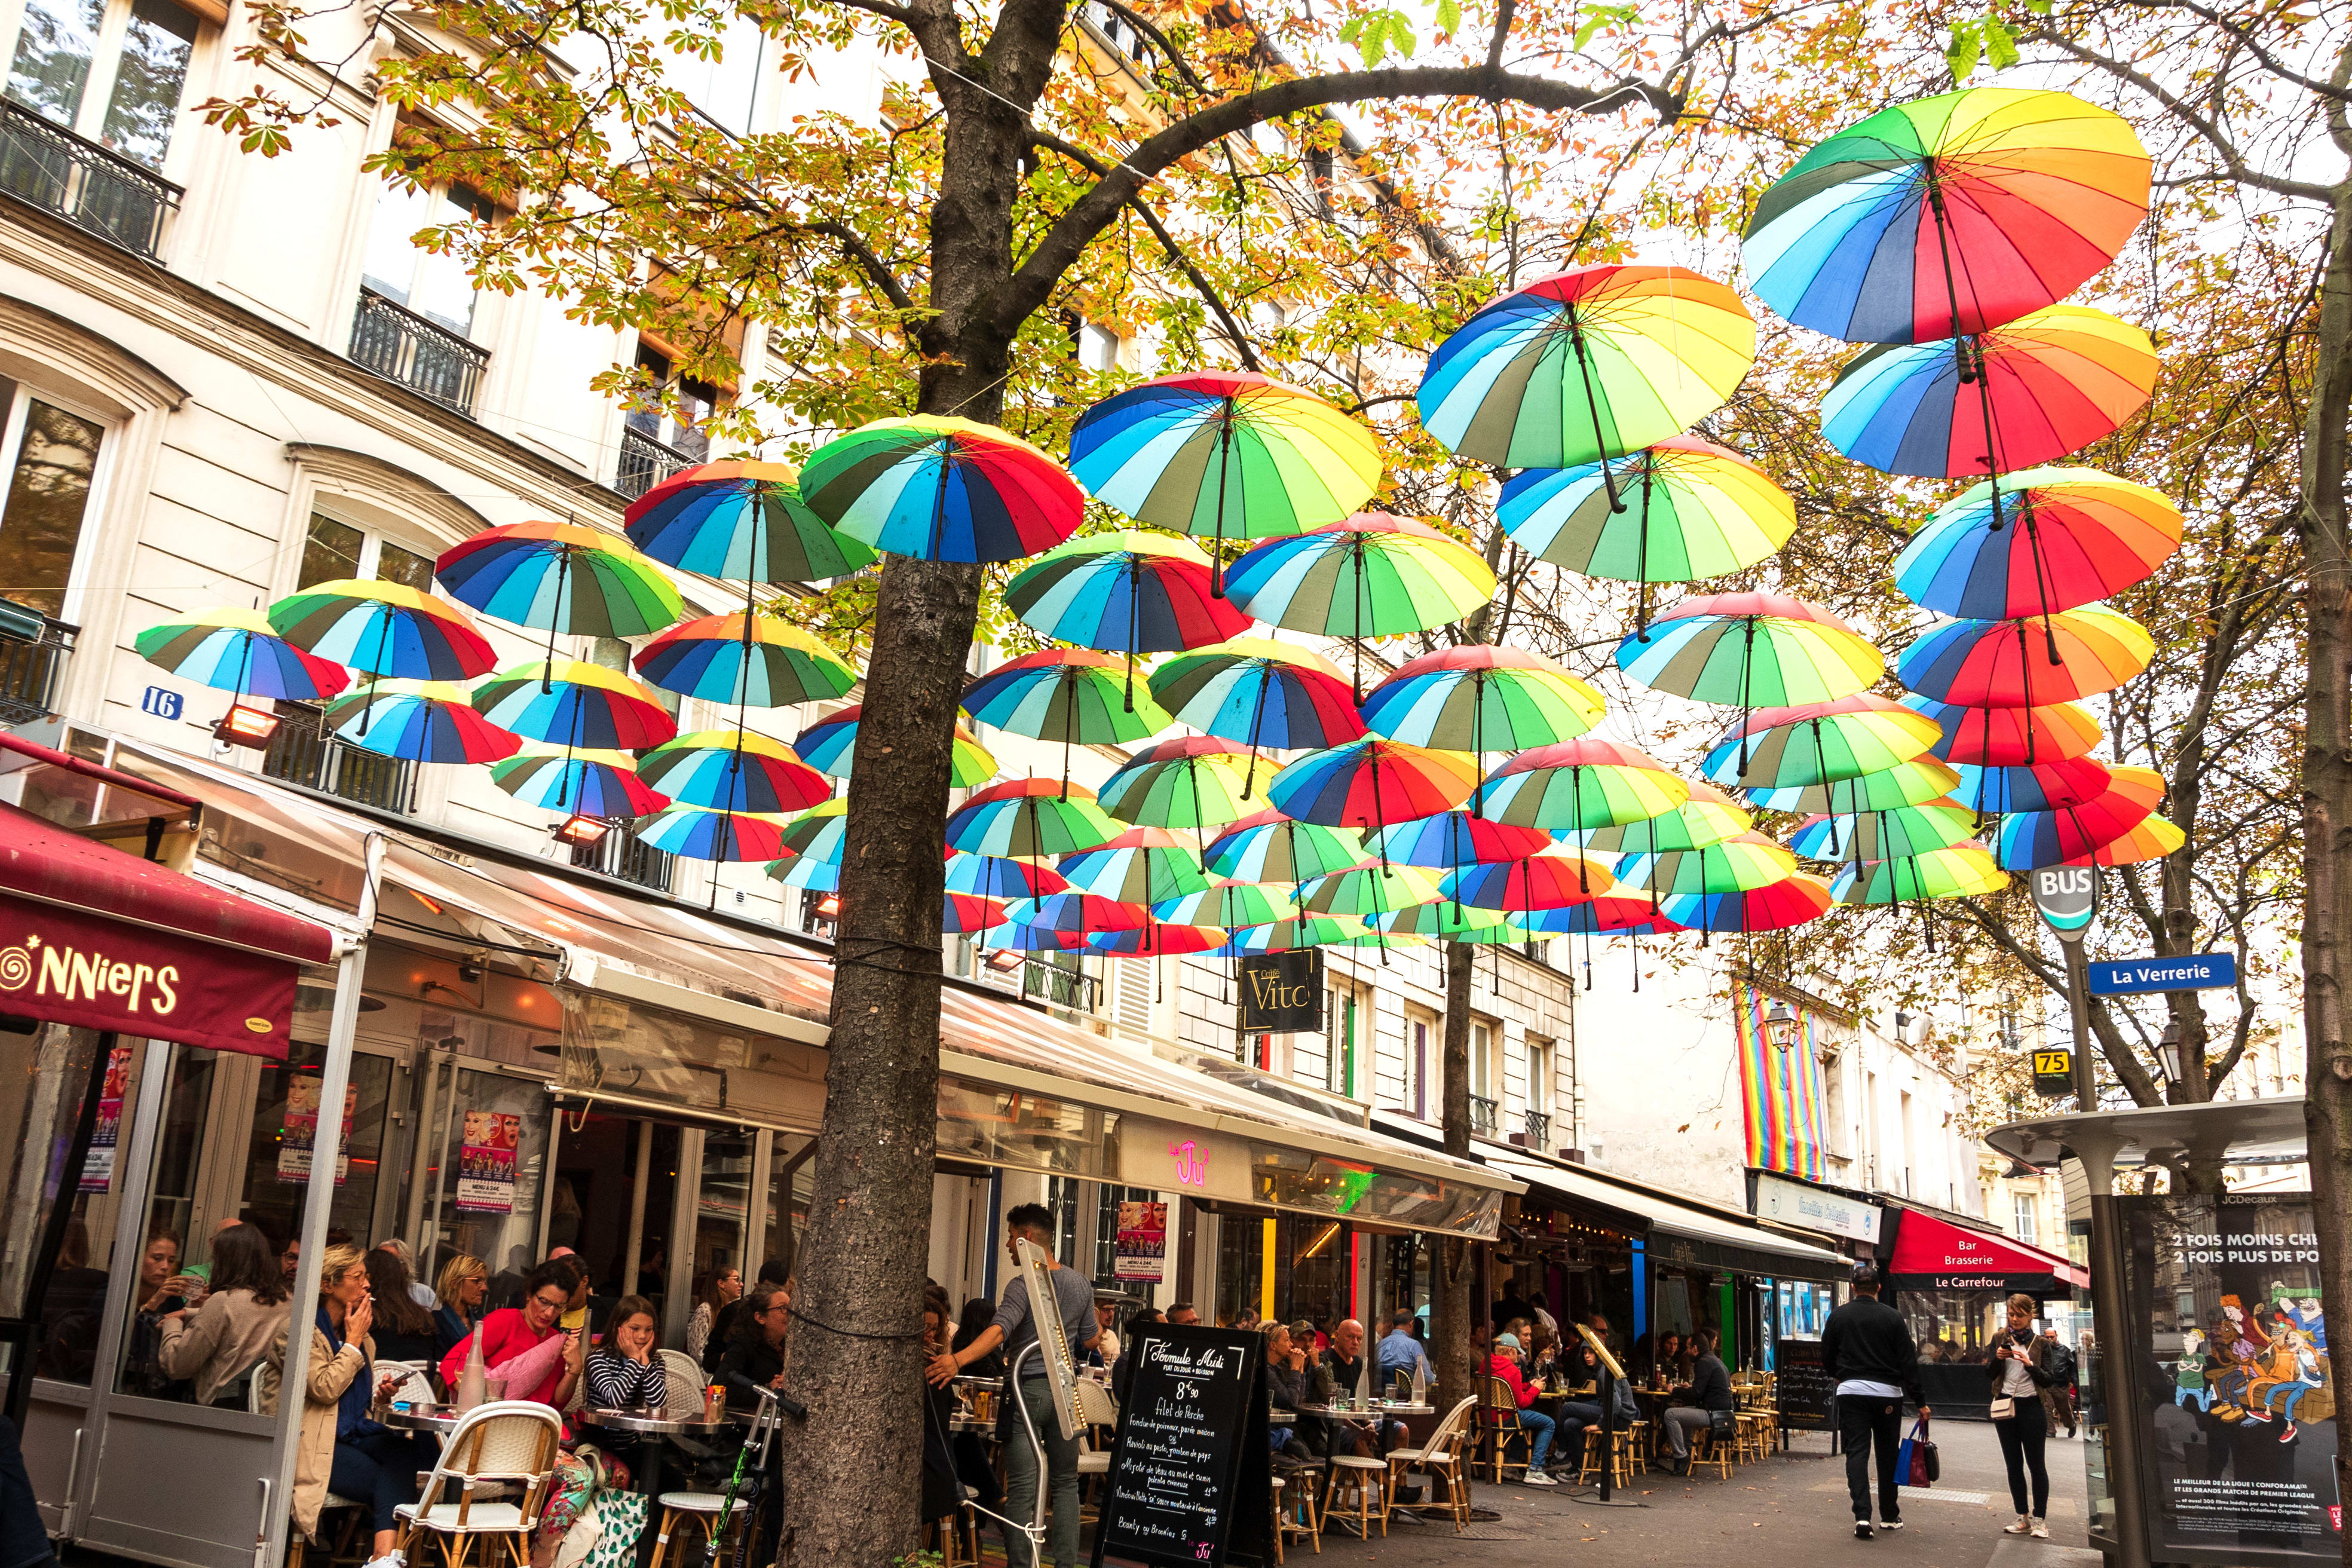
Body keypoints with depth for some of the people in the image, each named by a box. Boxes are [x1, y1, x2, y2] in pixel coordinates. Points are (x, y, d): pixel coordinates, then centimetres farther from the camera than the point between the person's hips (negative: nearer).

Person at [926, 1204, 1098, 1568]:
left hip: (1026, 1390, -5)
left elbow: (999, 1330, -29)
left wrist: (958, 1360, -40)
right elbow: (1089, 1340, 15)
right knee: (1065, 1484, 13)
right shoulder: (1080, 1284, 7)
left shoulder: (1024, 1285, -12)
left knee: (1022, 1488, -2)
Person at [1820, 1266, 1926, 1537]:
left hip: (1851, 1392, 0)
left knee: (1857, 1451, -1)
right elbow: (1908, 1361, -4)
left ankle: (1862, 1515, -15)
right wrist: (1920, 1402, 1)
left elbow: (1826, 1357, 9)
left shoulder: (1839, 1316, 1)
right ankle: (1890, 1515, 22)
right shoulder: (1893, 1317, -2)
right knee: (1888, 1454, 14)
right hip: (1888, 1393, 0)